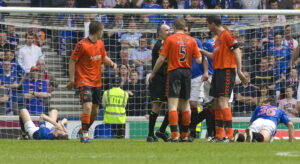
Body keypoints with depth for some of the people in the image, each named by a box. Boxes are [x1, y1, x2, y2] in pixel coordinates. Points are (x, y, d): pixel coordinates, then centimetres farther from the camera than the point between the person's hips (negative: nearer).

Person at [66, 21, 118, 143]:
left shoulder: (100, 44, 8)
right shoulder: (82, 45, -14)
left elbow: (104, 57, 24)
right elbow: (72, 61, -9)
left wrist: (112, 63, 3)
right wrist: (71, 79, -13)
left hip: (97, 81, 8)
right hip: (85, 81, -8)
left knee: (95, 110, 10)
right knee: (88, 107, -20)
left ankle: (85, 131, 29)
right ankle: (84, 135, -10)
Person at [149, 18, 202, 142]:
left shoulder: (170, 39, -4)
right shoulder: (191, 40, 5)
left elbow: (161, 59, -4)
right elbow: (199, 60, 4)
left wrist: (153, 73, 8)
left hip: (174, 72, -4)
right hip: (187, 72, 4)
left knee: (173, 105, -6)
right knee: (185, 105, 14)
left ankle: (174, 135, -17)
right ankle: (185, 135, 19)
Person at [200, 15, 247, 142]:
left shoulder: (227, 34, -9)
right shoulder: (218, 38, 20)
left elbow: (237, 51, -14)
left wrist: (239, 71, -18)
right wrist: (202, 52, 29)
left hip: (227, 71, -10)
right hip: (218, 71, 10)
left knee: (222, 102, -15)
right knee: (217, 103, 9)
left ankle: (229, 135, -17)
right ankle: (219, 135, 14)